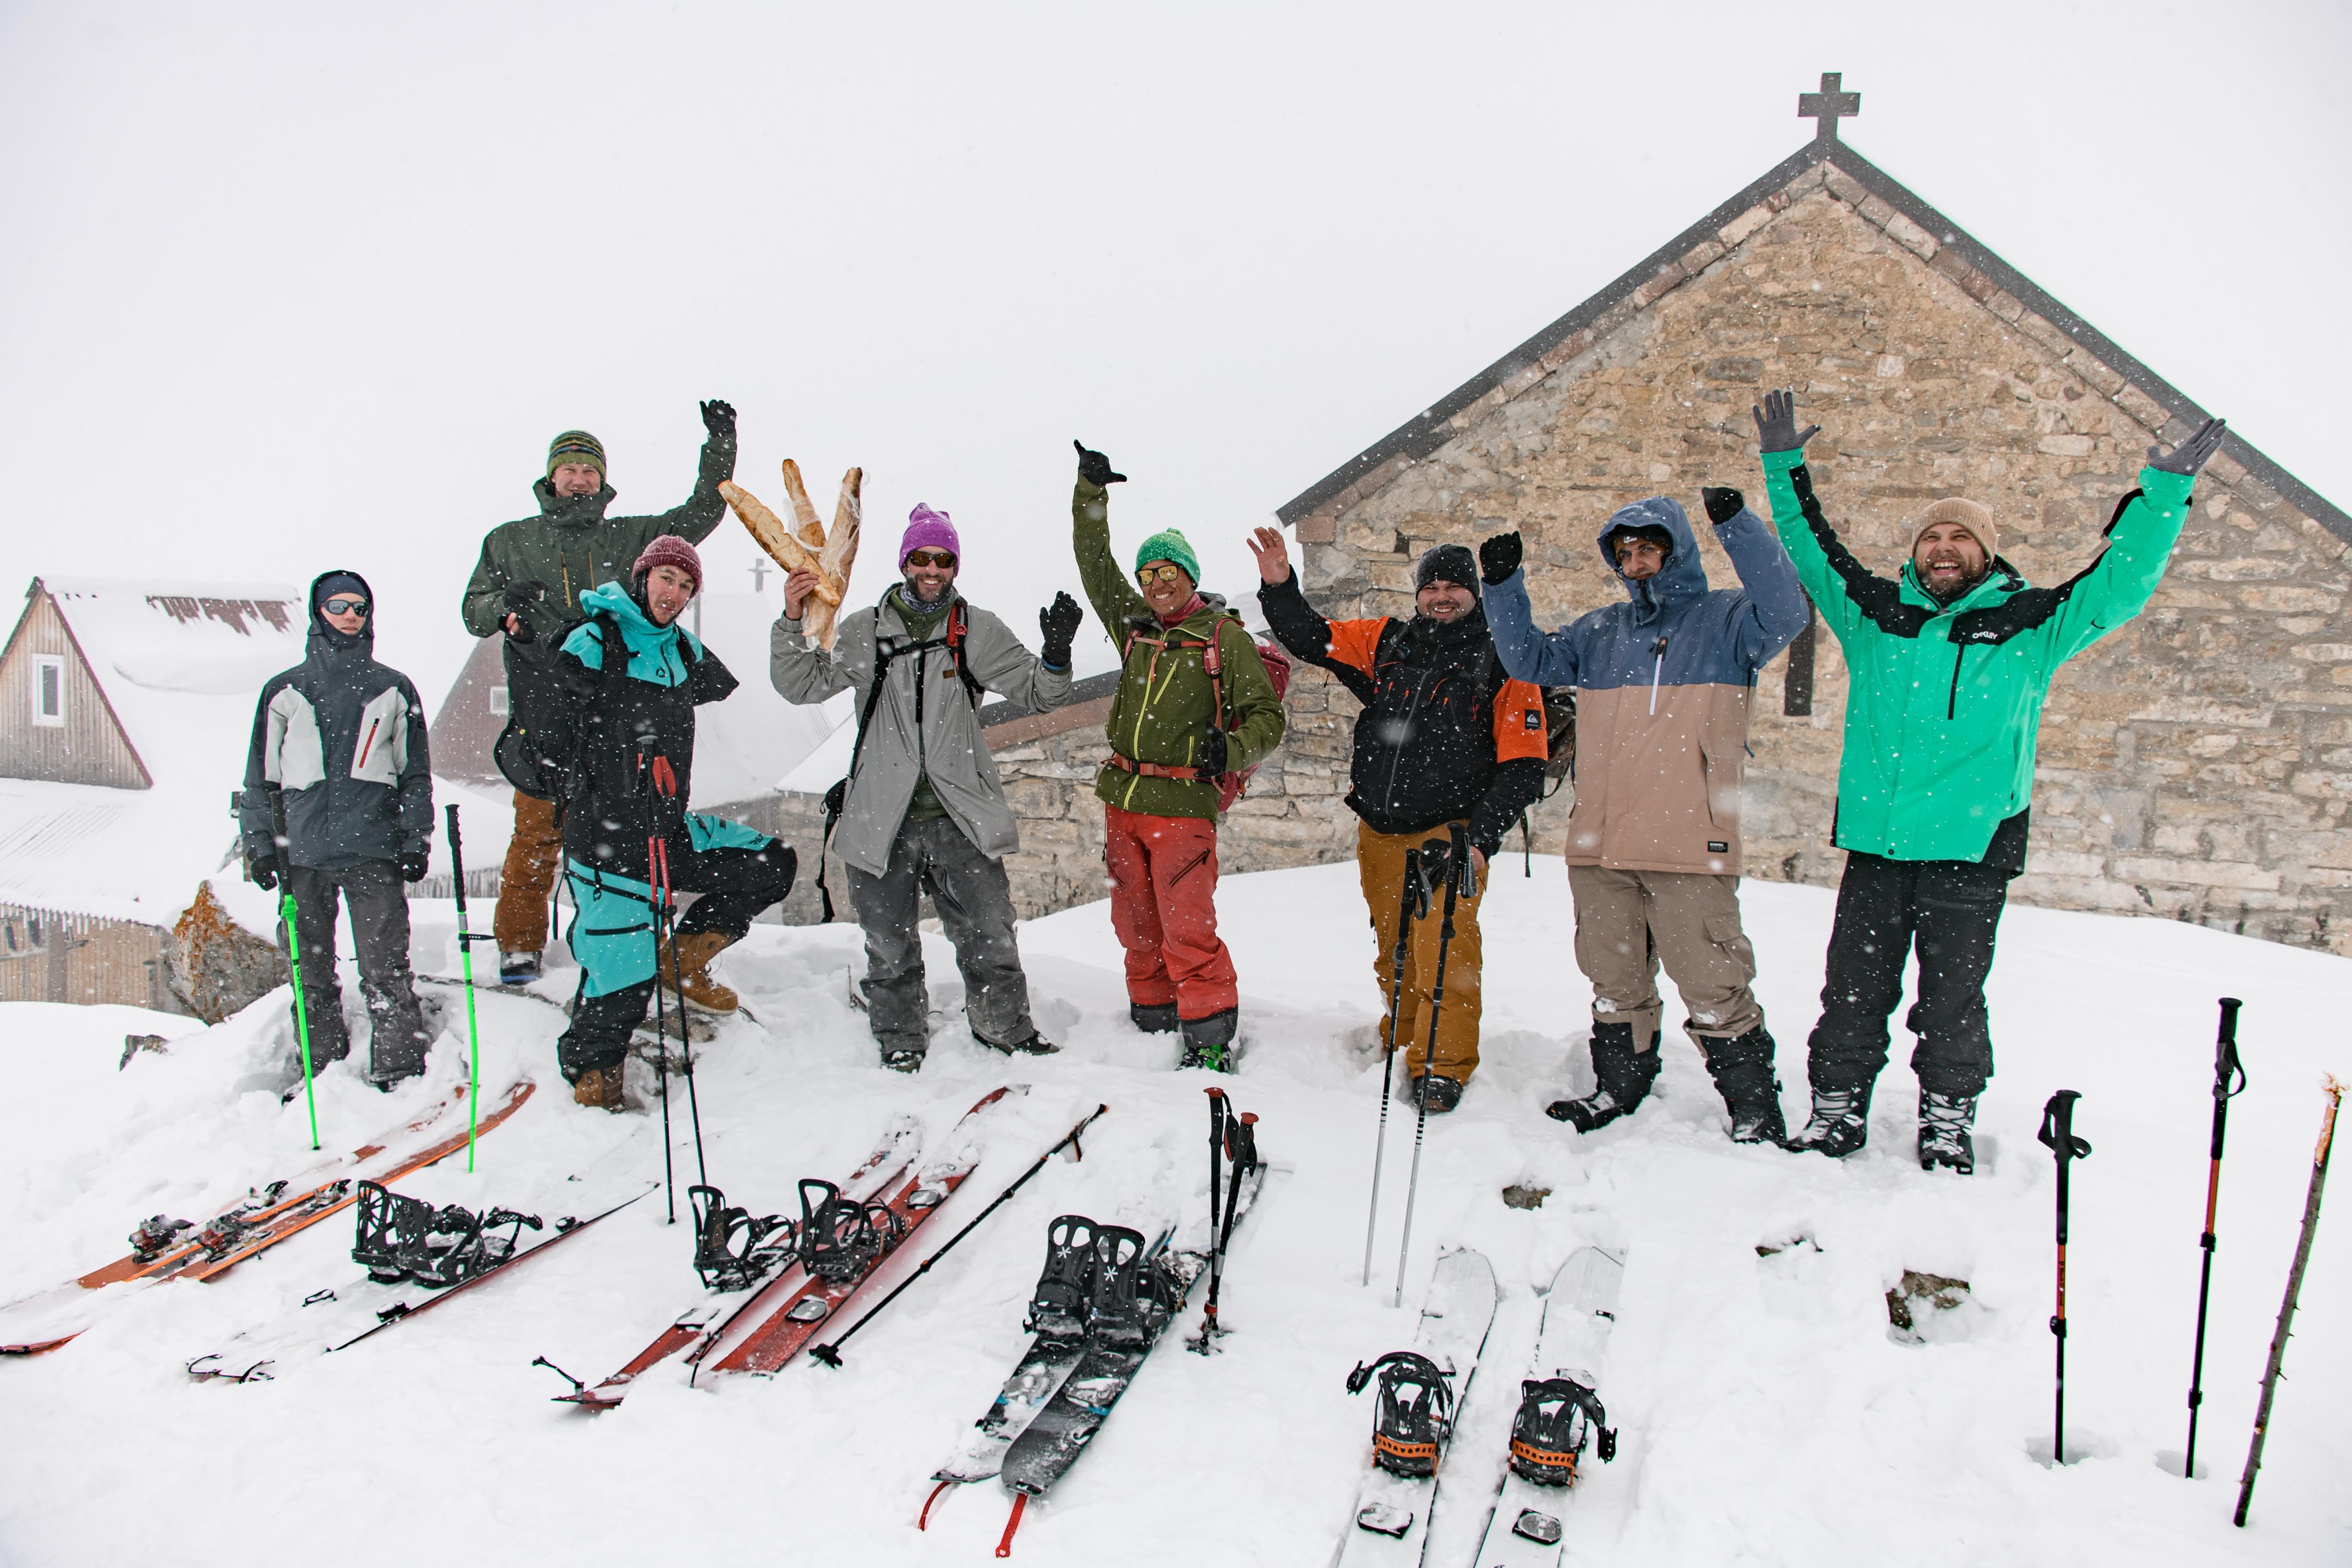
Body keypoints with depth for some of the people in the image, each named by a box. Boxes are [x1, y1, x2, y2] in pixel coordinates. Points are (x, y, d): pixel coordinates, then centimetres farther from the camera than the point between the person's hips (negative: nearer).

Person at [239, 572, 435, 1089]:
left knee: (386, 970, -8)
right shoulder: (284, 692, 13)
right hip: (302, 855, 2)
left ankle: (400, 1071, -6)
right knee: (312, 971, 5)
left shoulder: (394, 691, 12)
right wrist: (259, 844, 5)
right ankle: (321, 1071, 14)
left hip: (374, 852, -1)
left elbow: (416, 774, 12)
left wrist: (416, 841, 4)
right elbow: (260, 778, 13)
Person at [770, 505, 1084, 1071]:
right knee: (890, 945, 10)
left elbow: (1040, 695, 7)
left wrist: (1057, 652, -13)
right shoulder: (865, 631, 7)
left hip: (961, 817, 0)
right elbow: (802, 684, 8)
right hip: (882, 821, 0)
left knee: (989, 934, 4)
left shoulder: (978, 630, 6)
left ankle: (1004, 1026, 25)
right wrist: (792, 622, -7)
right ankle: (901, 1041, 28)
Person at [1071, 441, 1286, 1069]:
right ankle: (1153, 1023, 25)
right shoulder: (1133, 625, 13)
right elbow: (1094, 563, 16)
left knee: (1188, 931, -11)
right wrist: (1090, 492, 7)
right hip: (1122, 801, 6)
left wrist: (1230, 750, -21)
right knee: (1138, 927, 12)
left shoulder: (1226, 638, -1)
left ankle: (1211, 1041, -2)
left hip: (1183, 807, -6)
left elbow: (1267, 717, -2)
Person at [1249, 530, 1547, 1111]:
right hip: (1380, 834, 4)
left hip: (1449, 834, -4)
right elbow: (1311, 639, 12)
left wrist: (1480, 839, -12)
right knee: (1394, 953, 13)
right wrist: (1280, 588, -6)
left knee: (1443, 954, -11)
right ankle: (1403, 1047, 28)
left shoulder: (1503, 664, -1)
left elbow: (1522, 767, -4)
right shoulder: (1387, 643, 8)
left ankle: (1443, 1065, 0)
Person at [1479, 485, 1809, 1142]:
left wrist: (1738, 526, -25)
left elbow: (1785, 613, -17)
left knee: (1713, 985, -3)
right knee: (1615, 981, 15)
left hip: (1690, 848, -5)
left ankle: (1754, 1106, 10)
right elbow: (1530, 659, 22)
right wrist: (1503, 585, 11)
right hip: (1599, 845, 5)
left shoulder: (1727, 619, 2)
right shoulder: (1600, 632, 17)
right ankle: (1619, 1087, 30)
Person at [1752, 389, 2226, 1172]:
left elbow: (2120, 583, 2)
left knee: (1952, 997, 5)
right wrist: (1785, 469, 11)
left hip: (1971, 845, -2)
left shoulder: (2030, 625, 4)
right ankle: (1836, 1115, 18)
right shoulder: (1874, 614, 9)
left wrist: (2163, 493, -5)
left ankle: (1948, 1122, 20)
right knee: (1853, 989, 7)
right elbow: (1814, 551, 16)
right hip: (1874, 843, 2)